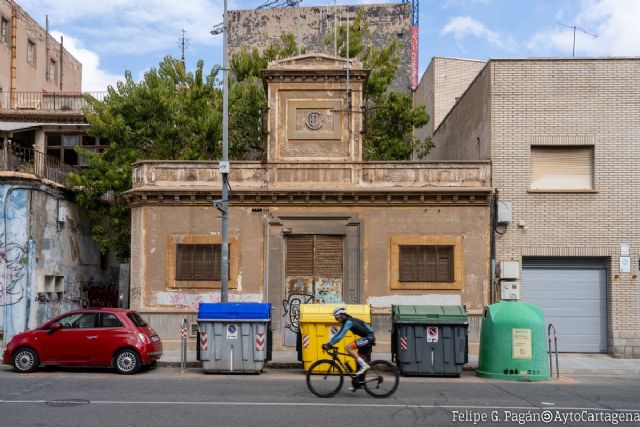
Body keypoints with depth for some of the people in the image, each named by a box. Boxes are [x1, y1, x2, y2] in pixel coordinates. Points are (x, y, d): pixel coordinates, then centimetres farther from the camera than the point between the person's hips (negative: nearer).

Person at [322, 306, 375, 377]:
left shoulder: (348, 322, -16)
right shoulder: (346, 322, 14)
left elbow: (341, 335, -24)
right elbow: (338, 334, 19)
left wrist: (329, 345, -25)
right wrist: (328, 343, 11)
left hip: (369, 337, -10)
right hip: (368, 337, 10)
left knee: (348, 347, -19)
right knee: (357, 358, 15)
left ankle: (364, 365, -17)